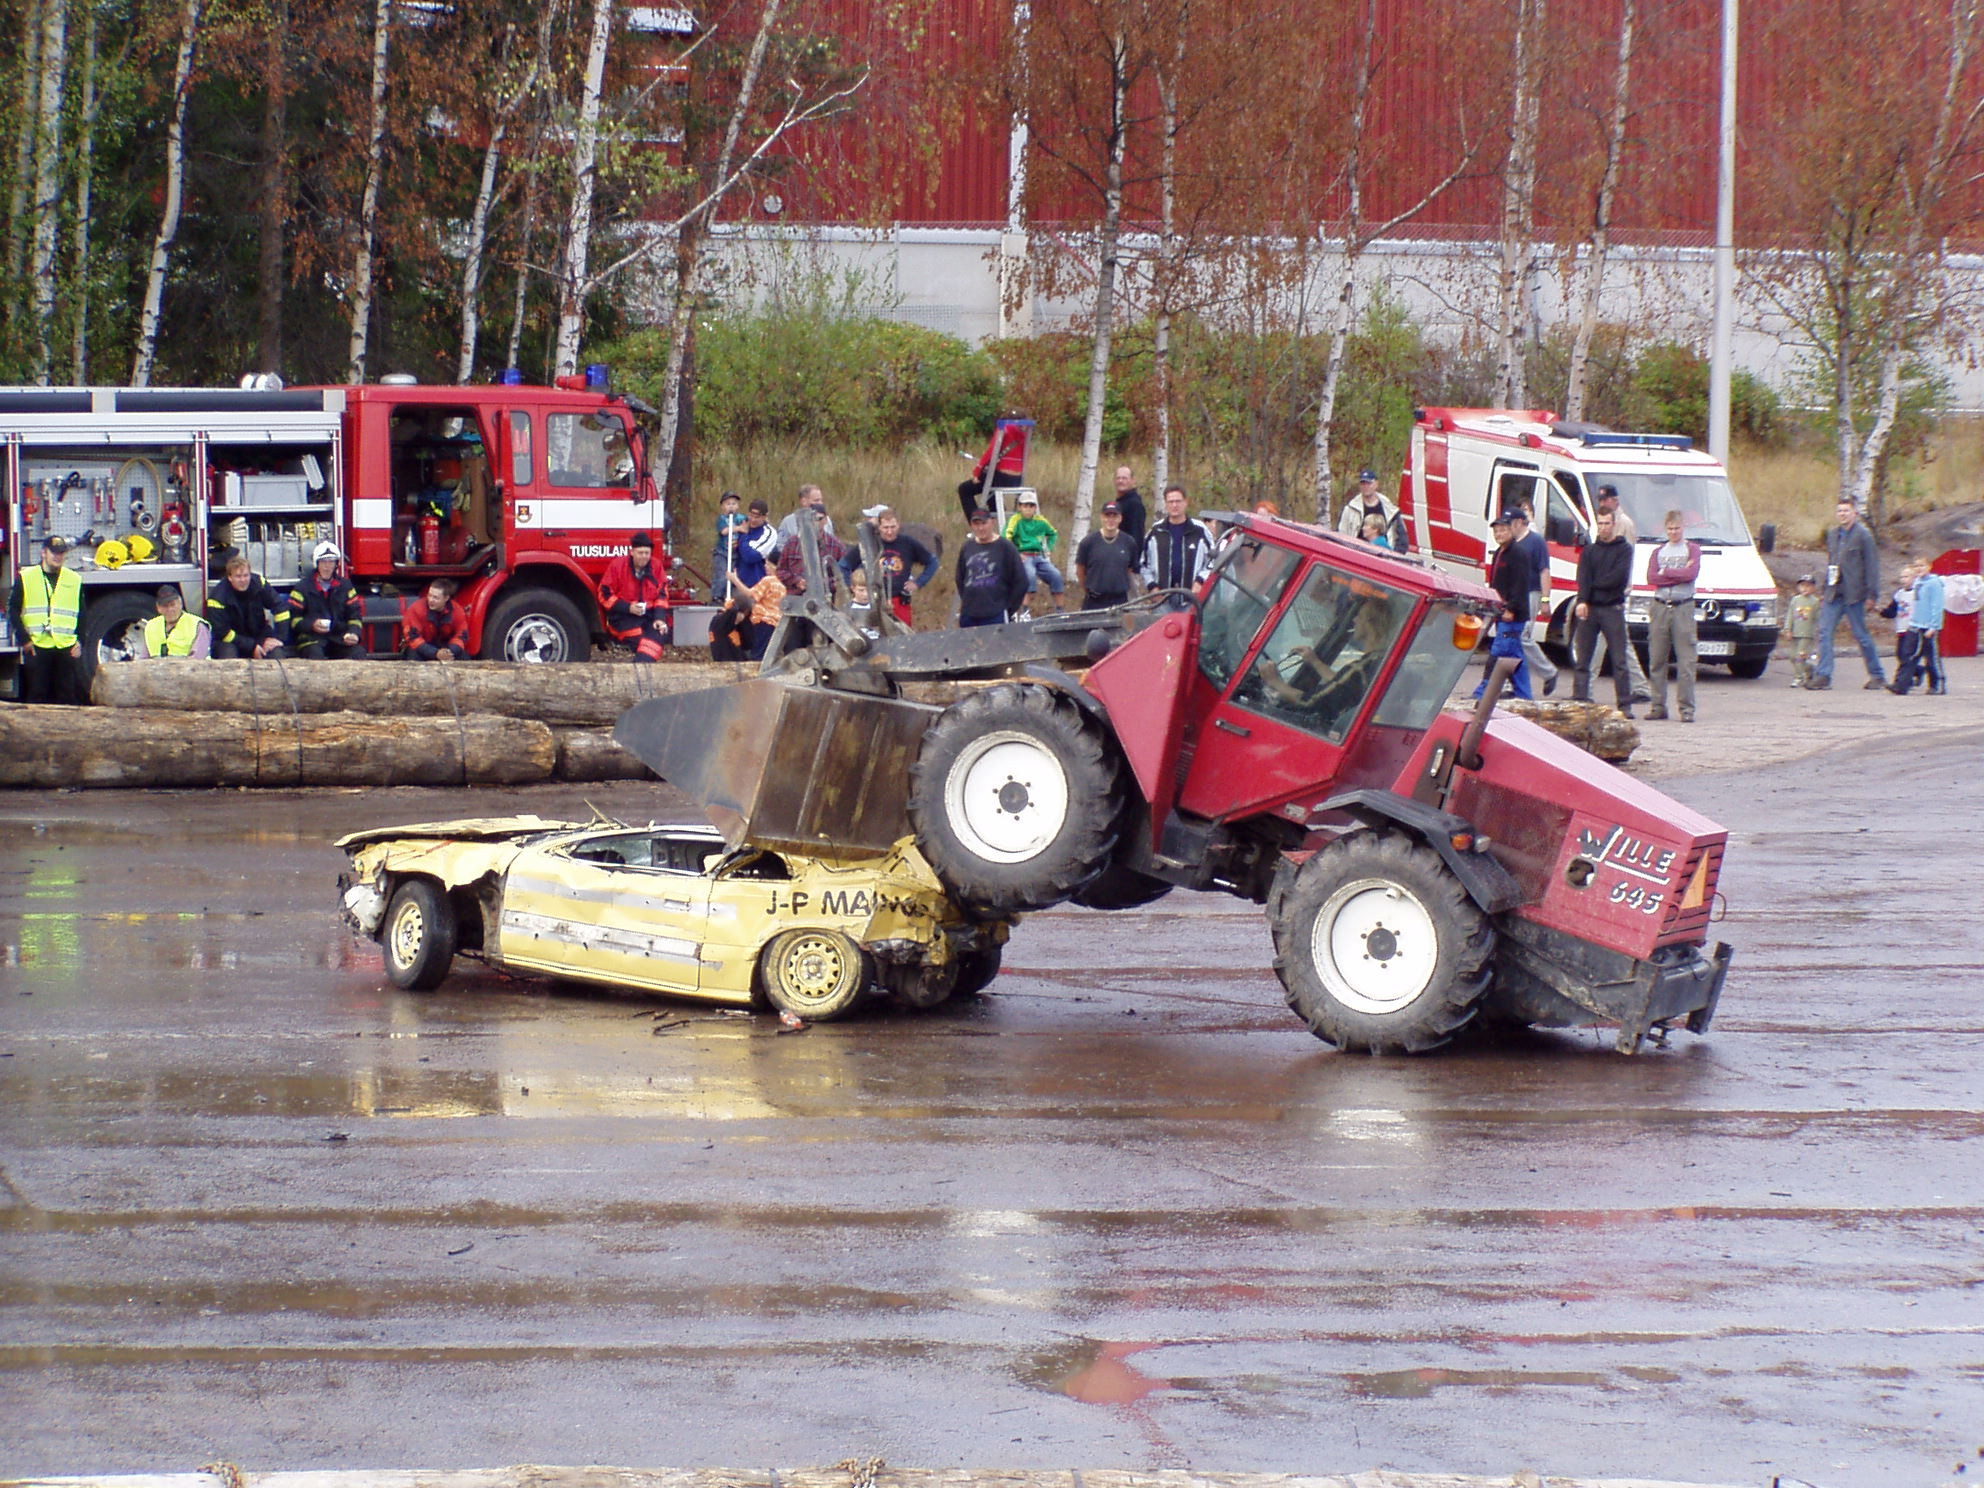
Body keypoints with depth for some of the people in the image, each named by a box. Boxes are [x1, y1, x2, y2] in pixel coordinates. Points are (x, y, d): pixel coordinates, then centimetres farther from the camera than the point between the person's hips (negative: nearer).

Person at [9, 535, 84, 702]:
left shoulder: (74, 580, 11)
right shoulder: (26, 578, 5)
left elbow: (82, 614, 16)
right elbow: (13, 609, 4)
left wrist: (79, 642, 5)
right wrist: (24, 638, -5)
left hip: (66, 647, 2)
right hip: (36, 646, -2)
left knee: (67, 694, 3)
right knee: (36, 695, 0)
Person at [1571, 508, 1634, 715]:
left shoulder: (1624, 549, 5)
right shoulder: (1589, 551, 13)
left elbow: (1619, 576, -9)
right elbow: (1583, 577, -2)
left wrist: (1595, 584, -6)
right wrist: (1582, 601, -18)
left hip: (1612, 609, -3)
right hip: (1589, 609, 3)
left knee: (1619, 660, -5)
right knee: (1582, 659, 2)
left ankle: (1625, 704, -5)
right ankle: (1580, 700, 4)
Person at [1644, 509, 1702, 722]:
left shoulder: (1692, 549, 7)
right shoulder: (1658, 552, 15)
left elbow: (1692, 573, -11)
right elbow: (1651, 578, -1)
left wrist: (1665, 572, -4)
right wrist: (1679, 575, -7)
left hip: (1683, 607, -3)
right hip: (1660, 607, 3)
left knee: (1686, 660, -7)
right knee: (1657, 659, 4)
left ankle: (1687, 708, -7)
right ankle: (1658, 706, 10)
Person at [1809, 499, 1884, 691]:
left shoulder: (1863, 535, -5)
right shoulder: (1833, 535, 14)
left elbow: (1871, 565, -7)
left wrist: (1872, 594, -12)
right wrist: (1826, 587, 15)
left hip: (1853, 594, -6)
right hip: (1833, 593, 6)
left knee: (1861, 635, 1)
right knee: (1825, 632, -4)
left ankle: (1877, 676, 12)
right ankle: (1822, 675, -4)